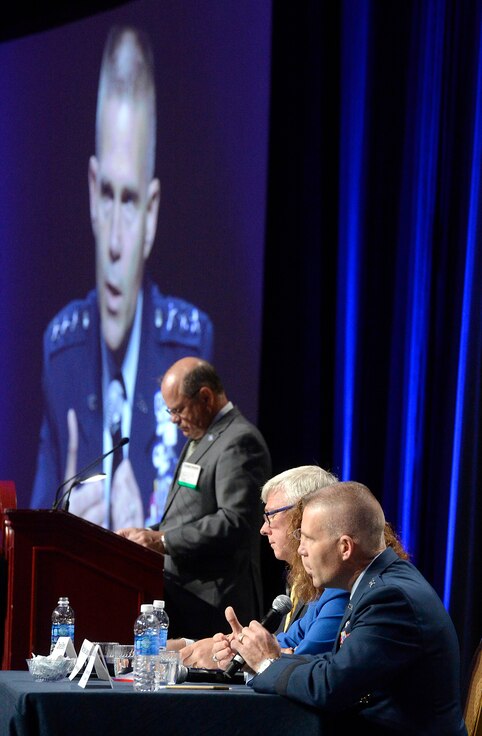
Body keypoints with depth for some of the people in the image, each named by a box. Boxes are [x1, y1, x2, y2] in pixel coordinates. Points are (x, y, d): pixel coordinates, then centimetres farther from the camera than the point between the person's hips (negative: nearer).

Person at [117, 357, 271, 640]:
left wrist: (165, 541, -21)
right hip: (183, 590, 10)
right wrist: (150, 534, 10)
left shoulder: (239, 441, -13)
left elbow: (235, 521, -22)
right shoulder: (201, 438, 22)